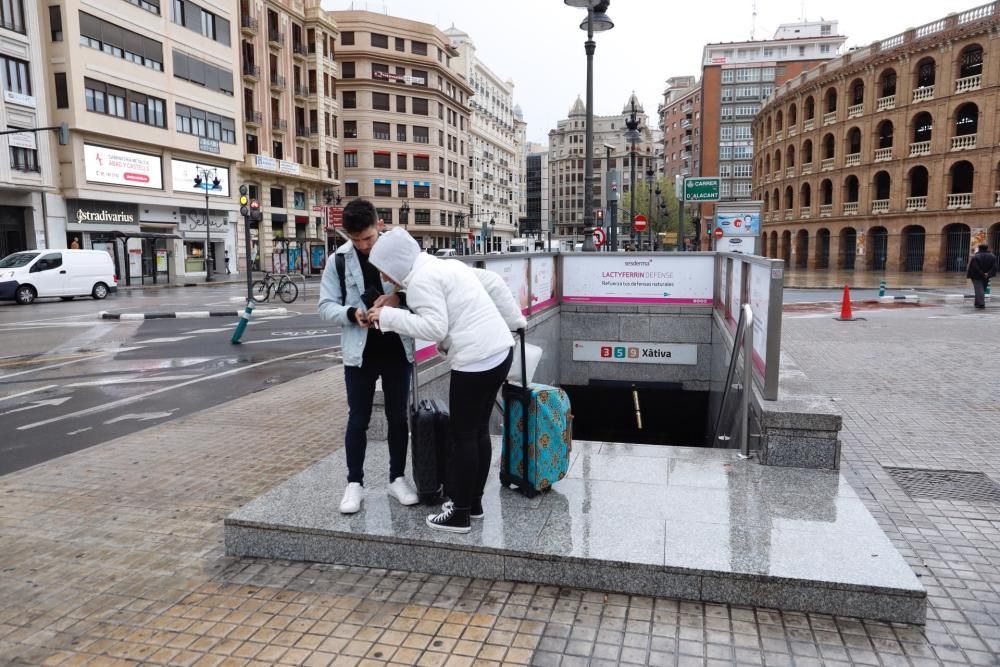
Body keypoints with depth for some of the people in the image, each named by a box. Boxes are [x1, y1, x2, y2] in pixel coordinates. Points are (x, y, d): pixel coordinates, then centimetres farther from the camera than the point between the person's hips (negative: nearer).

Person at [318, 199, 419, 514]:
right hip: (360, 351, 0)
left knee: (398, 416, 11)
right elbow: (326, 305, -2)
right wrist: (351, 314, -22)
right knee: (358, 419, 7)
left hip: (397, 348, 1)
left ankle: (397, 478, 26)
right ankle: (354, 482, 20)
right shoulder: (338, 260, -3)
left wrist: (399, 297, -20)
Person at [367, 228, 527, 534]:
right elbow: (493, 283, 19)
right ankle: (474, 502, 29)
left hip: (477, 359, -10)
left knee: (463, 436, 1)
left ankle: (460, 513, 13)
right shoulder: (445, 265, 19)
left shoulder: (420, 280, -10)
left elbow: (434, 327, -19)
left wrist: (388, 316, -10)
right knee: (478, 431, 18)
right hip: (499, 350, 10)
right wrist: (514, 320, 21)